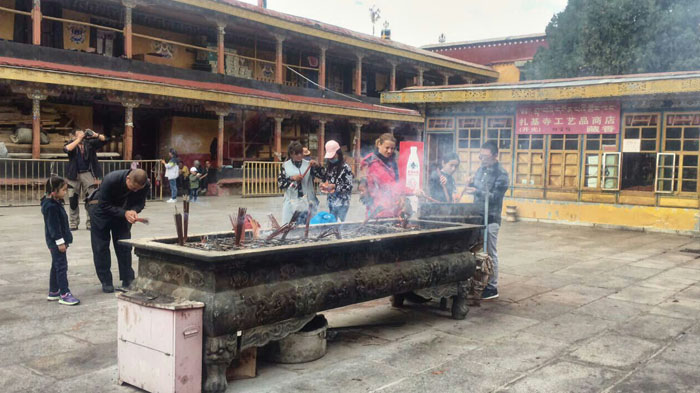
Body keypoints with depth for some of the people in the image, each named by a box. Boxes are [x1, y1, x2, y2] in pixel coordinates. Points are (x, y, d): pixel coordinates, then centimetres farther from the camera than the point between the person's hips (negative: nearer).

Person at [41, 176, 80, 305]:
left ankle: (53, 292, 26)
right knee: (61, 266, -9)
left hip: (55, 241, 11)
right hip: (56, 241, -11)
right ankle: (64, 294, -7)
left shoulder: (56, 203, 11)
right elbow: (53, 225, -22)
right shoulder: (51, 206, -20)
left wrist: (63, 240, 22)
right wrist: (60, 241, -22)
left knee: (56, 266, 17)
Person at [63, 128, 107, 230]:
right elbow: (66, 149, -20)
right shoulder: (72, 144, 2)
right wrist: (79, 139, -22)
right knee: (73, 200, 4)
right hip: (74, 175, 0)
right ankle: (74, 224, 15)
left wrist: (96, 135, -18)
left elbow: (104, 139, 1)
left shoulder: (90, 143, 4)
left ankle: (90, 223, 4)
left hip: (88, 174, 0)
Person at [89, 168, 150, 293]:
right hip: (102, 210, -3)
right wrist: (124, 213, -39)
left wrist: (134, 211, -33)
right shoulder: (110, 180, -36)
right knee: (101, 247, 0)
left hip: (123, 212, 3)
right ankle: (106, 282, 9)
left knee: (124, 247, 1)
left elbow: (140, 203, -10)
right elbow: (104, 205, -28)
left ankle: (127, 280, 8)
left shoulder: (146, 185, -25)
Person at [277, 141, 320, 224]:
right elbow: (280, 183, 1)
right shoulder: (285, 166, 4)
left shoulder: (308, 164, 4)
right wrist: (292, 178, -12)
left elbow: (322, 175, -5)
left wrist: (317, 166, -21)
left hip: (308, 202, 1)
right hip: (291, 202, -1)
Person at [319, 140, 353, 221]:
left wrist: (334, 187, -19)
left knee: (340, 223, -1)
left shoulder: (345, 168, -13)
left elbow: (349, 187, -14)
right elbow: (324, 179, 17)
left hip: (342, 203, -6)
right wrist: (323, 185, -5)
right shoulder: (329, 167, 6)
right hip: (331, 202, 6)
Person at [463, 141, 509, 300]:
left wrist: (476, 191, -29)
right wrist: (470, 185, -2)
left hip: (491, 219, -7)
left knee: (490, 253, -1)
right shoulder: (480, 170, 11)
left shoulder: (501, 174, -11)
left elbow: (495, 197, -19)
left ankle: (492, 288, 8)